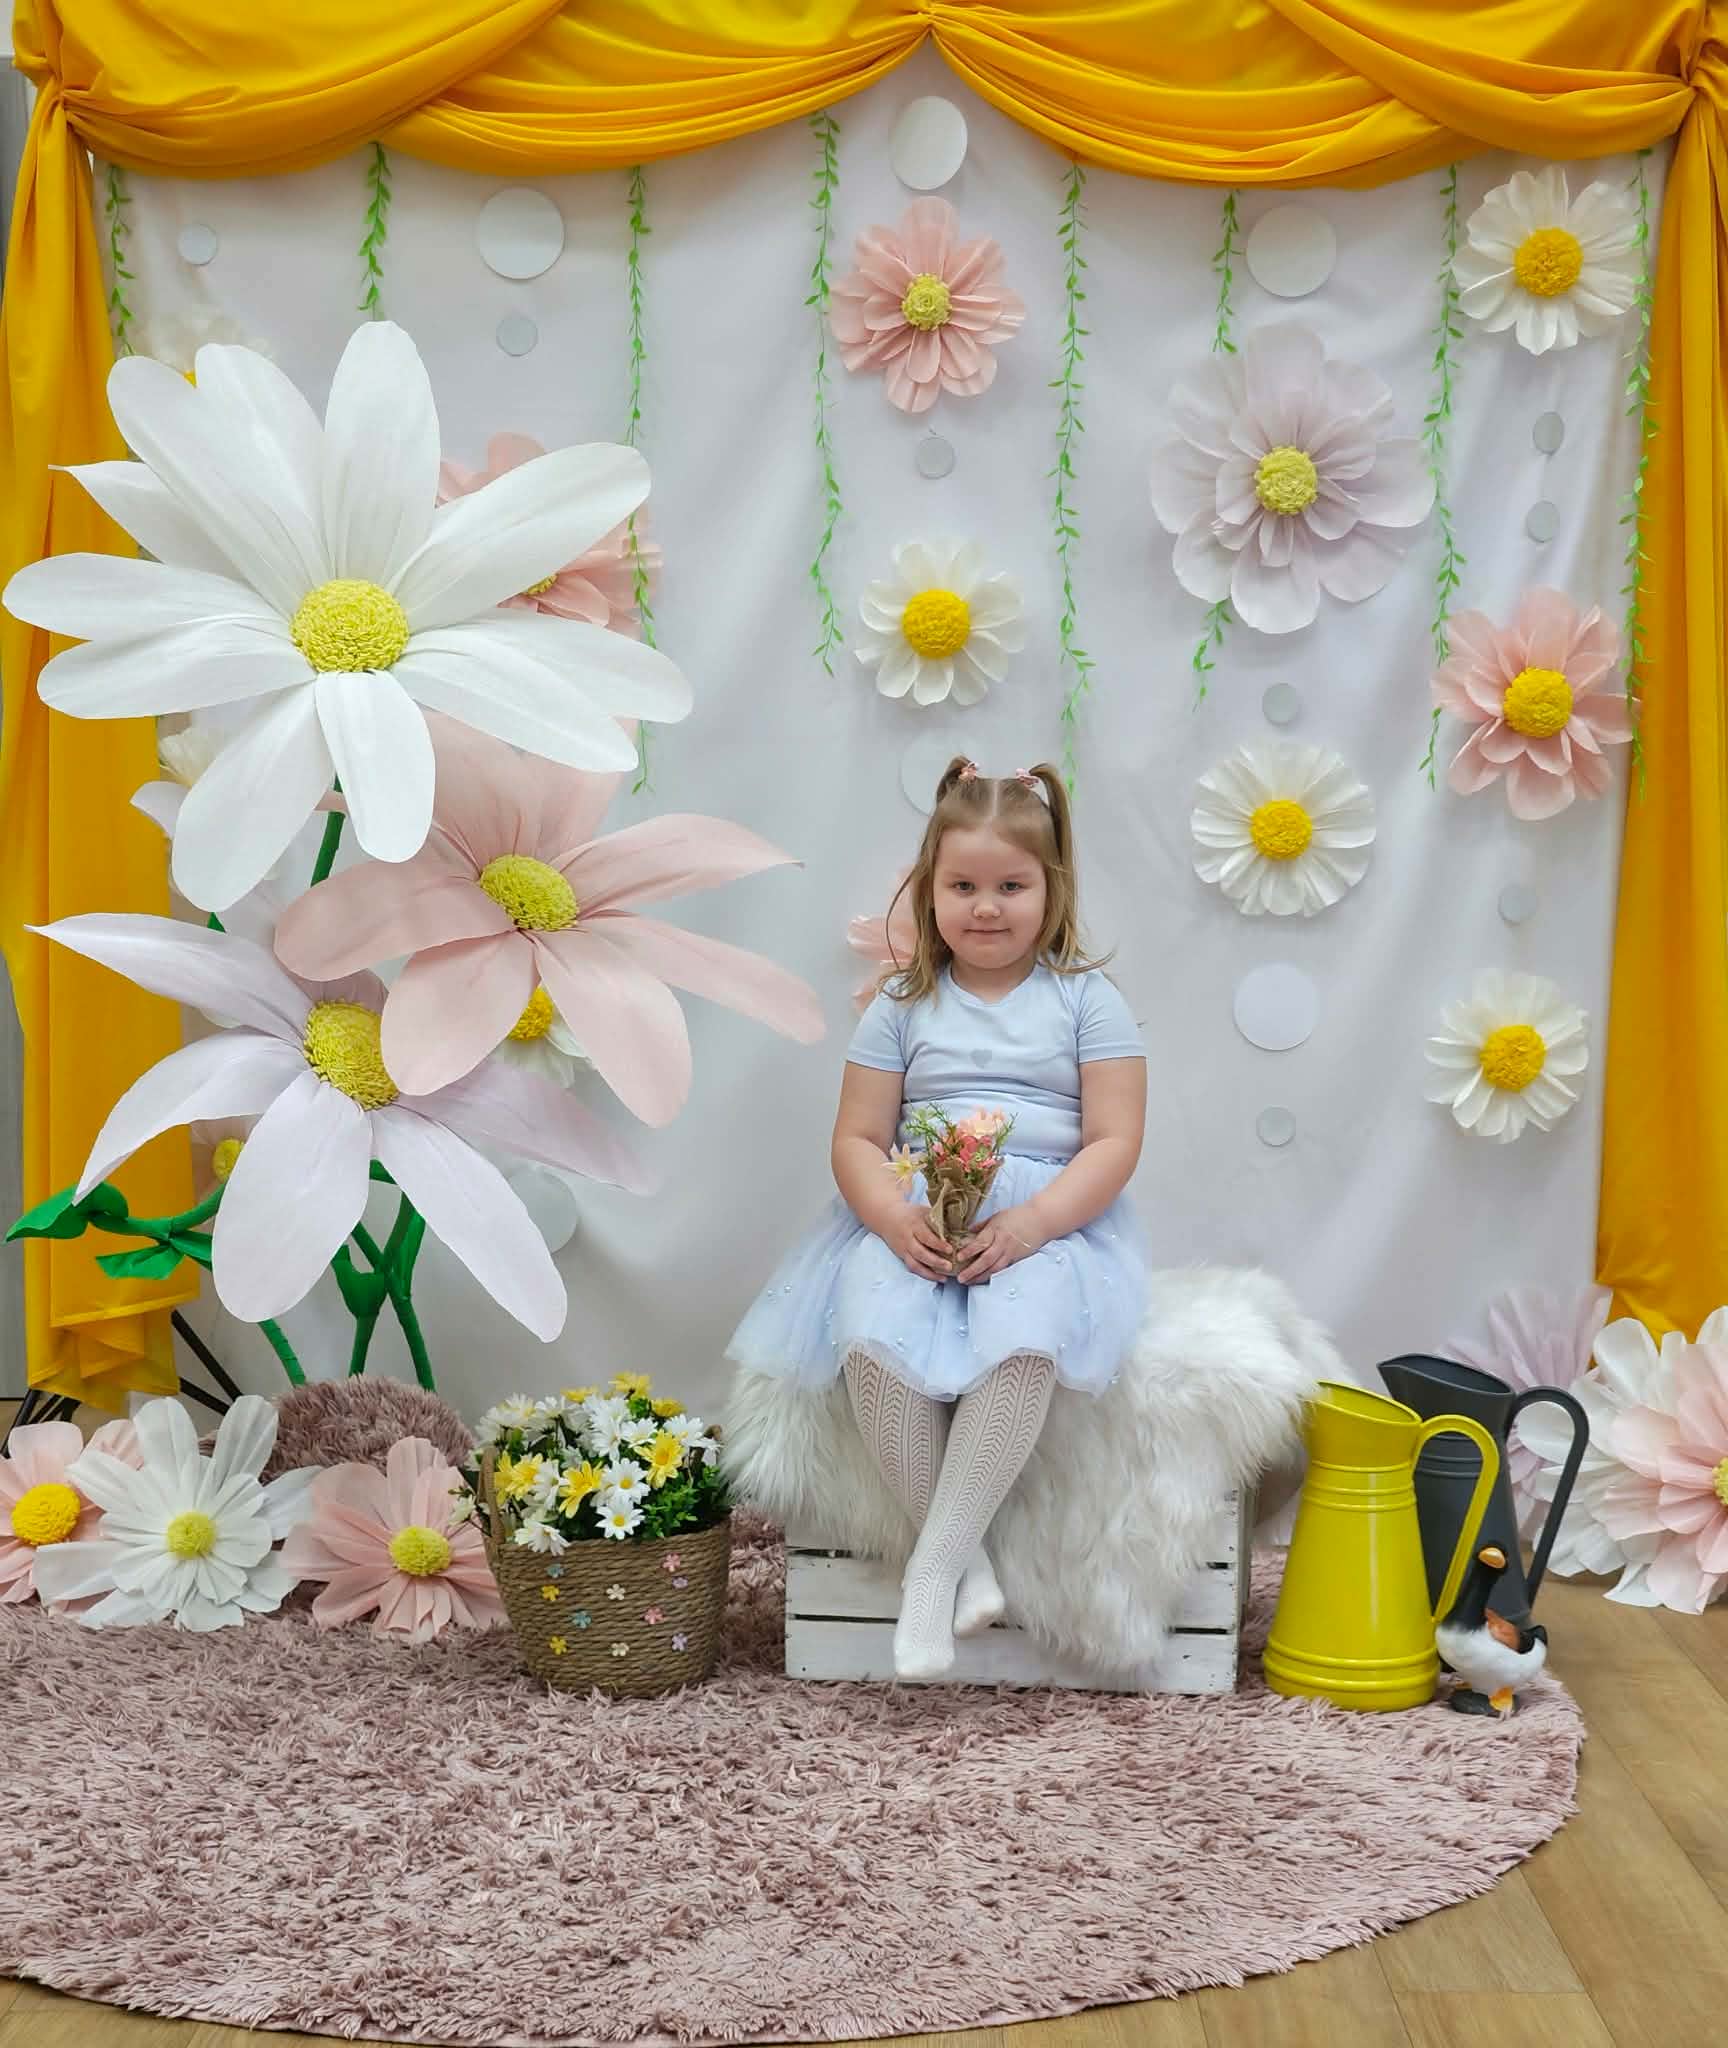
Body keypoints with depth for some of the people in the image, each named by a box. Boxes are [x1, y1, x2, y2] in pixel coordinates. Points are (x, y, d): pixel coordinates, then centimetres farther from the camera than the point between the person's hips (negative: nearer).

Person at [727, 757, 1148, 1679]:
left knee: (1025, 1336, -36)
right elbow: (857, 1139, 6)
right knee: (872, 1335, -31)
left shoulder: (1086, 998, 6)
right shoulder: (903, 1003, 11)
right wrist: (896, 1220, -16)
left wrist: (1029, 1224, -19)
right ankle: (965, 1556, -17)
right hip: (913, 1218, 2)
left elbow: (1114, 1143, -2)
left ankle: (932, 1566, -25)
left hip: (1050, 1218, -2)